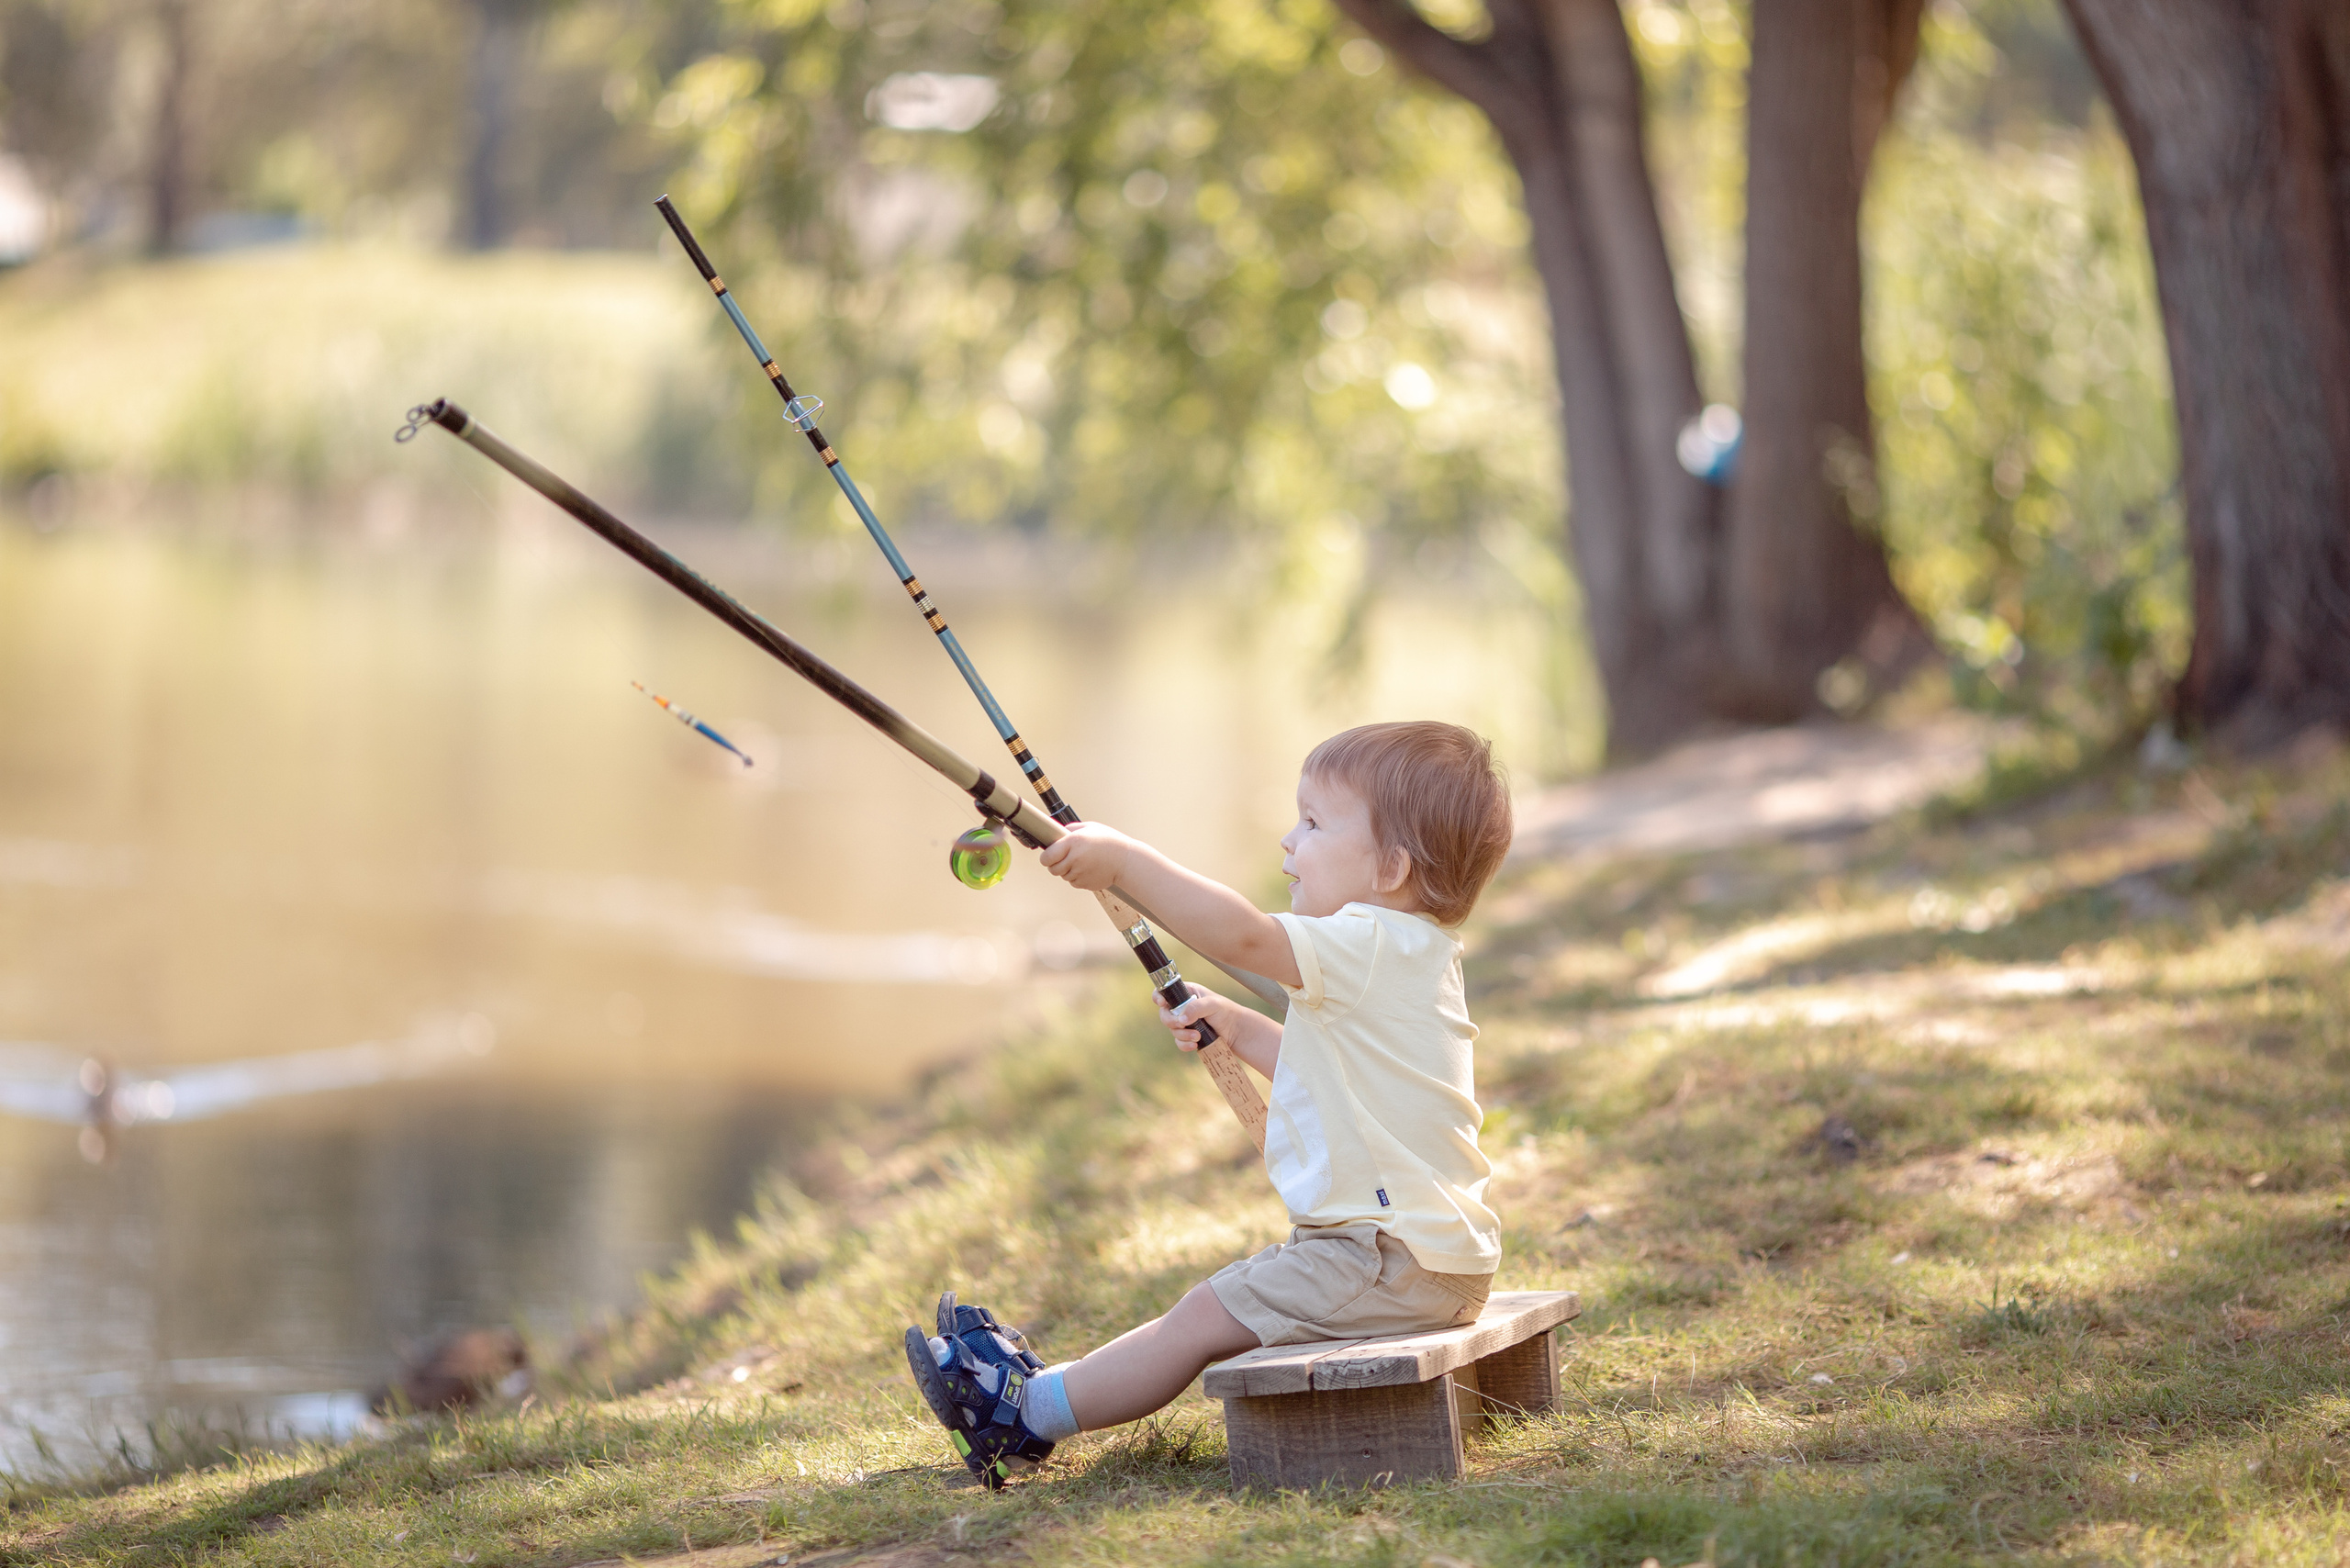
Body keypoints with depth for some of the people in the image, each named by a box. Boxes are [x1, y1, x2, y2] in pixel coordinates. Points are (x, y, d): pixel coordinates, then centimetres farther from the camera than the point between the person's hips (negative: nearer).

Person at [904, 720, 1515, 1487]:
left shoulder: (1373, 944, -18)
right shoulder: (1403, 954, 17)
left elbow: (1242, 935, -31)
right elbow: (1325, 1070, 32)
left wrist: (1127, 861, -25)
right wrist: (1239, 1029, 24)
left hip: (1393, 1266, -11)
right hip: (1428, 1254, 11)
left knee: (1206, 1317, -9)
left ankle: (1025, 1413, -5)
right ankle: (1042, 1389, 17)